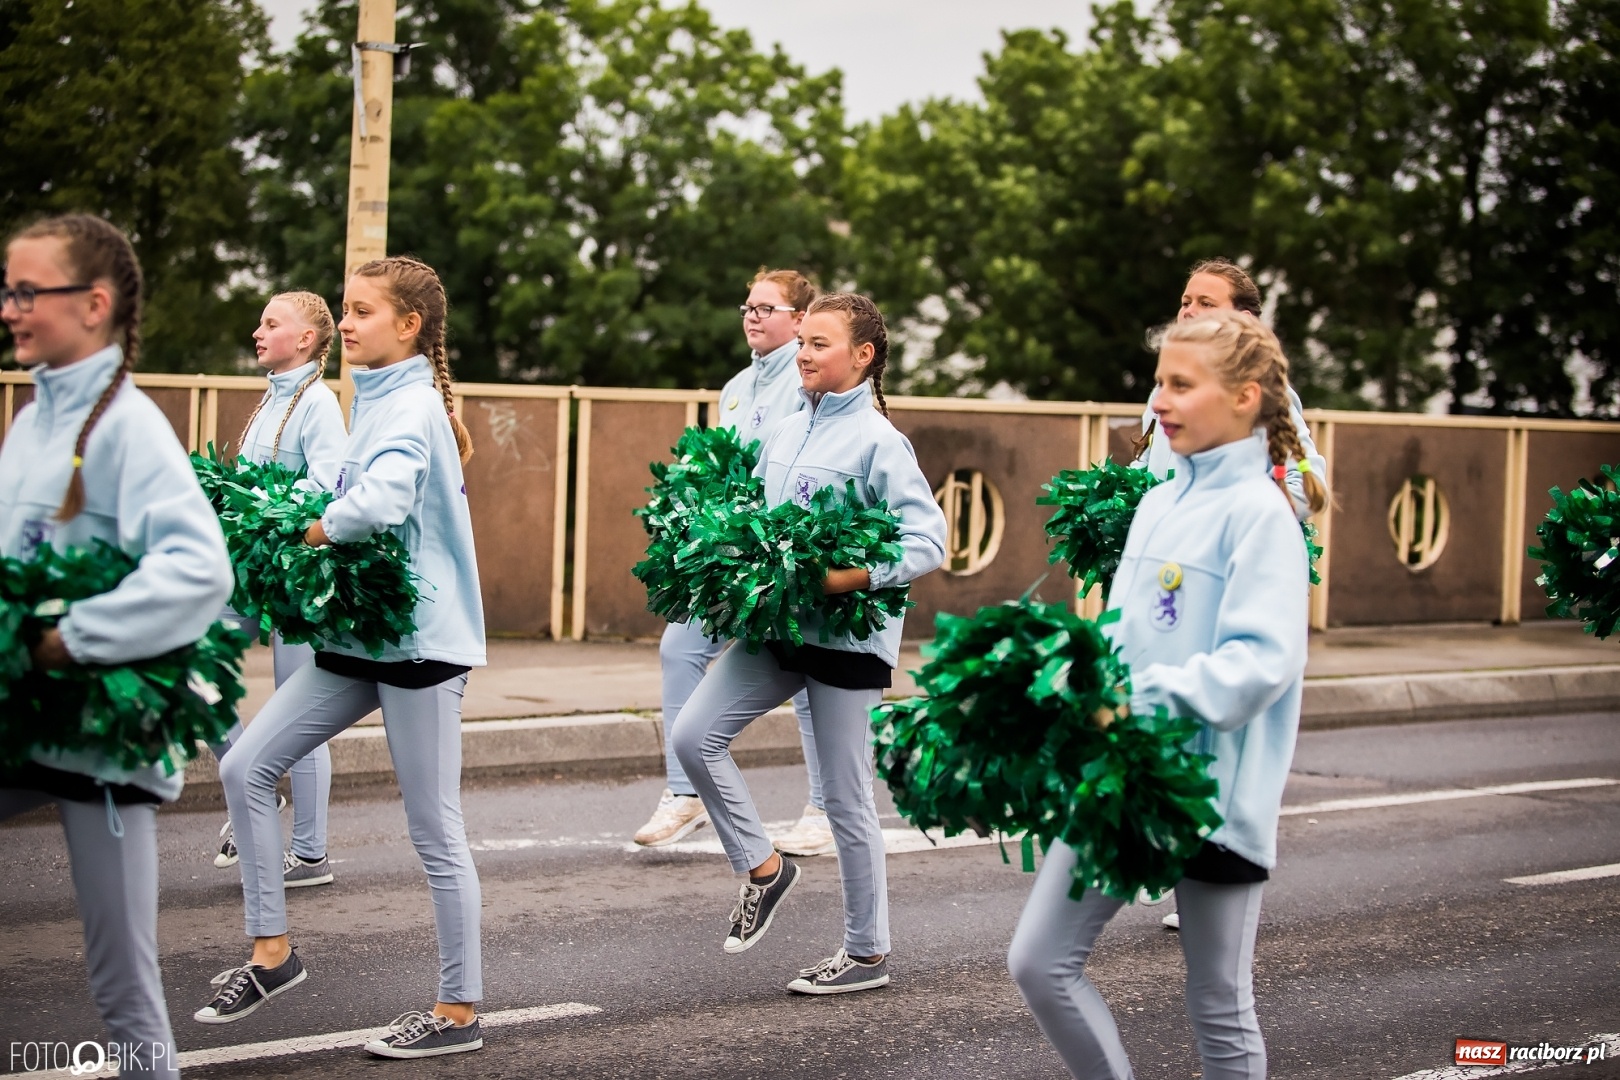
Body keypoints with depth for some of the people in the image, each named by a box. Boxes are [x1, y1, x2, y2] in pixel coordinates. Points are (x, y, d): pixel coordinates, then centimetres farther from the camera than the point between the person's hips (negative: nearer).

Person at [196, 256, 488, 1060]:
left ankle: (459, 1012, 11)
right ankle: (271, 952, 16)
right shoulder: (376, 400, 13)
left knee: (434, 829, 0)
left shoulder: (411, 408, -16)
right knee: (246, 767, 5)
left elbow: (377, 504, -33)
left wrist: (300, 535, -18)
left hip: (418, 636, -9)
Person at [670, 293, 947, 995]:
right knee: (694, 735, -5)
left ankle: (867, 952, 17)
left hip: (847, 635, -7)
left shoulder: (877, 440, -10)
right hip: (776, 624, 7)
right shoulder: (785, 434, 11)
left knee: (846, 798, 2)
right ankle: (763, 868, 13)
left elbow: (927, 540, -18)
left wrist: (840, 580, -27)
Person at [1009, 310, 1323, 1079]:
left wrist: (1149, 699, -27)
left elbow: (1262, 660, -22)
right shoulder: (1157, 503, 10)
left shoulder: (1258, 511, -12)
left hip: (1213, 790, -7)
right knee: (1039, 962, 3)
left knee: (1219, 1008, 6)